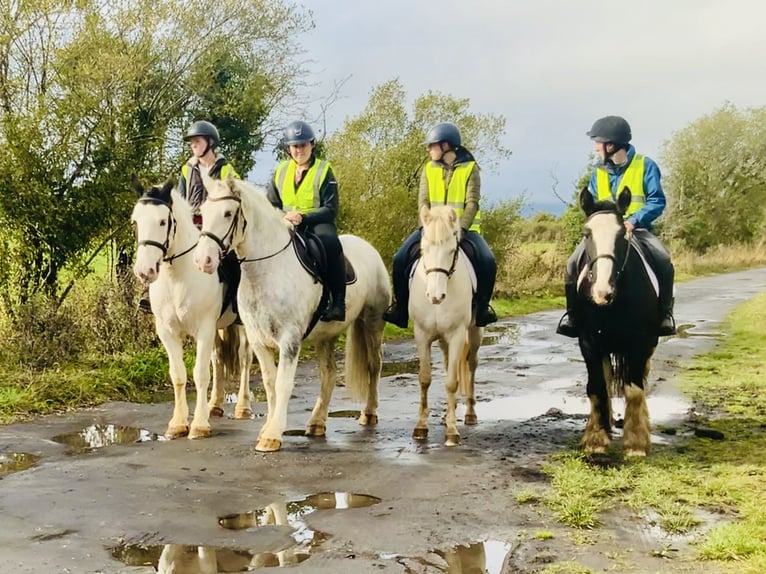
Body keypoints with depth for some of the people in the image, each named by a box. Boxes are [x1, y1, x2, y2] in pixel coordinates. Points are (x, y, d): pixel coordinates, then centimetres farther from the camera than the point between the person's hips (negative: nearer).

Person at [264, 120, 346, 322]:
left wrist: (304, 218, -23)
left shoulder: (323, 170, -1)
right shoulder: (281, 170, 11)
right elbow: (271, 203, 15)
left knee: (330, 243, -36)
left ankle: (338, 303, -33)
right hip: (286, 224, 4)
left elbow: (330, 209, -8)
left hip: (317, 223, -4)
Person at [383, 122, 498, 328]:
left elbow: (472, 203, -11)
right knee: (400, 259, -17)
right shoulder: (429, 168, 6)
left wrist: (461, 229, -25)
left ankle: (482, 306, -4)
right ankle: (400, 307, -1)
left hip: (464, 228, -2)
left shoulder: (470, 168, -3)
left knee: (487, 262, -26)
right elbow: (423, 200, -2)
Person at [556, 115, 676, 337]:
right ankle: (573, 315, -8)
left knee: (663, 261, -30)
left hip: (637, 229, -3)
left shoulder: (646, 166, -2)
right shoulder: (599, 171, 10)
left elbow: (657, 201, -7)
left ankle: (664, 314, -15)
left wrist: (633, 221, -21)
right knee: (574, 263, -21)